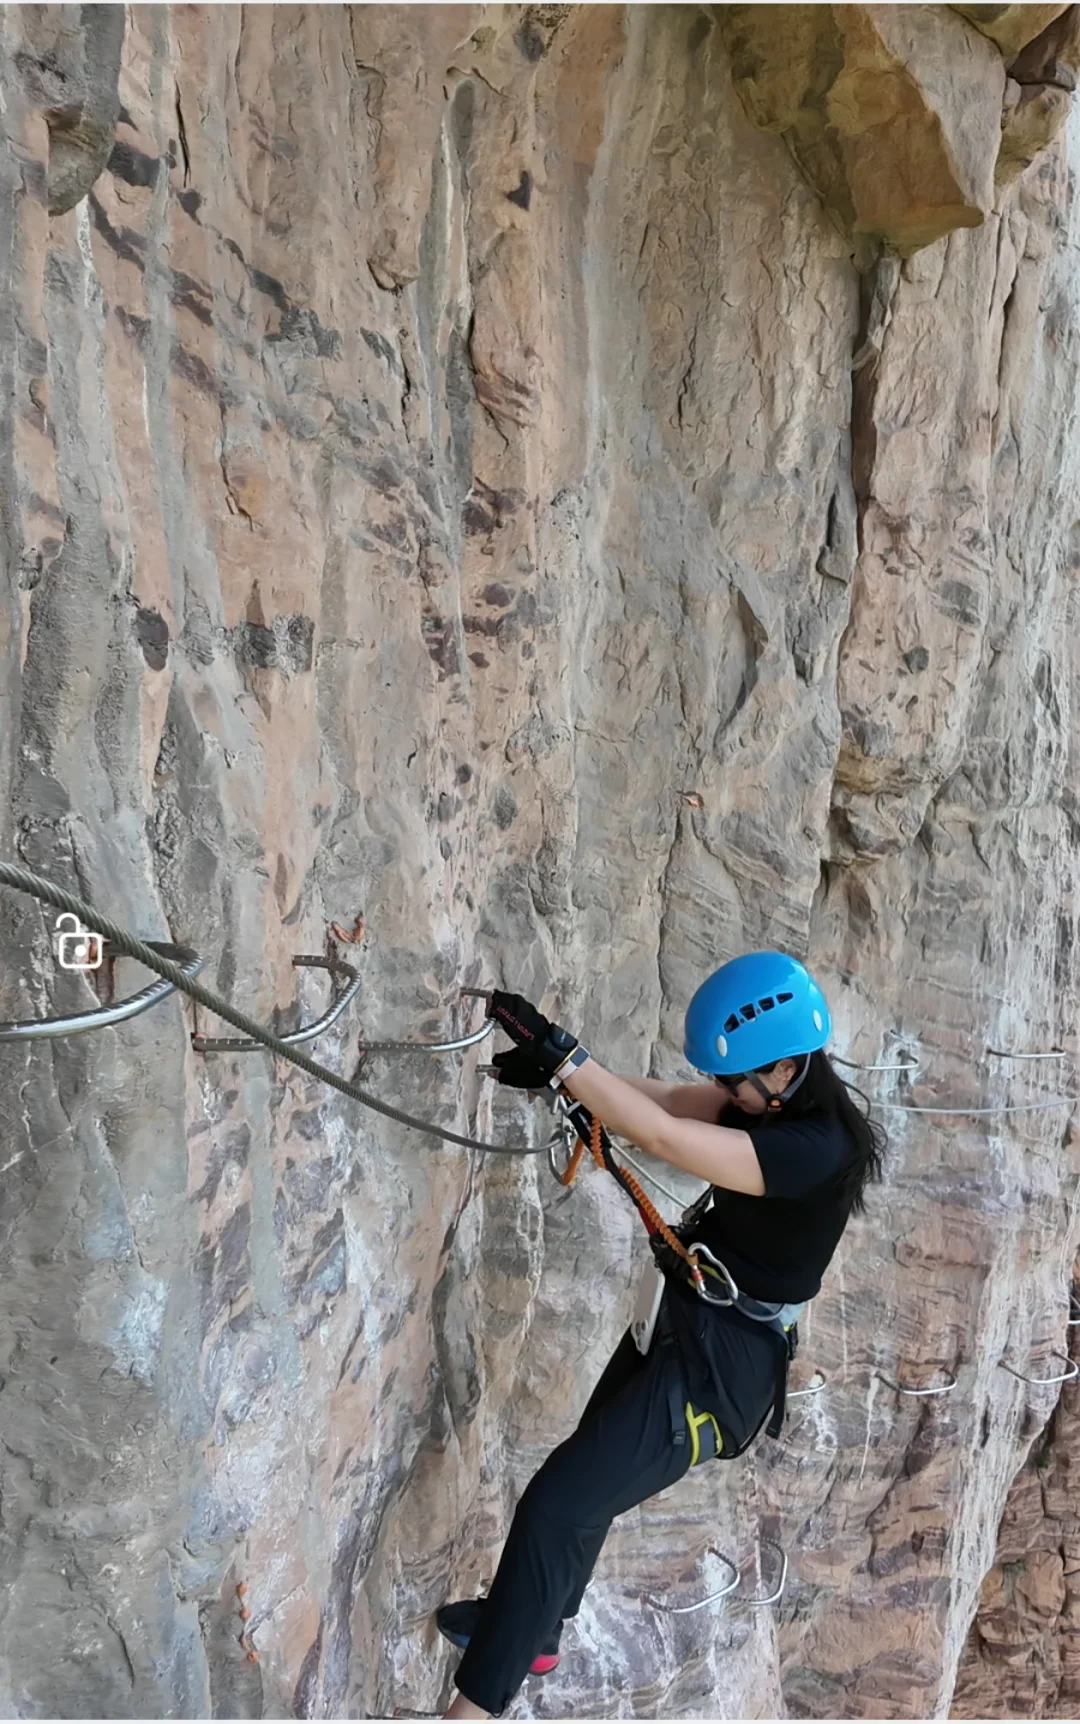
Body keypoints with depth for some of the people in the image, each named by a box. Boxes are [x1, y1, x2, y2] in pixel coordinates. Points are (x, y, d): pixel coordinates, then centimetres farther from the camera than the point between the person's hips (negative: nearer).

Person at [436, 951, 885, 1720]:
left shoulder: (820, 1150, -30)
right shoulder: (778, 1099, -4)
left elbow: (665, 1137, -36)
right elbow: (667, 1099, -7)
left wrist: (558, 1050, -34)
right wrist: (562, 1070, -22)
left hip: (721, 1361, -9)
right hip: (682, 1319, 10)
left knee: (557, 1502, -11)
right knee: (587, 1477, 26)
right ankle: (532, 1627, 49)